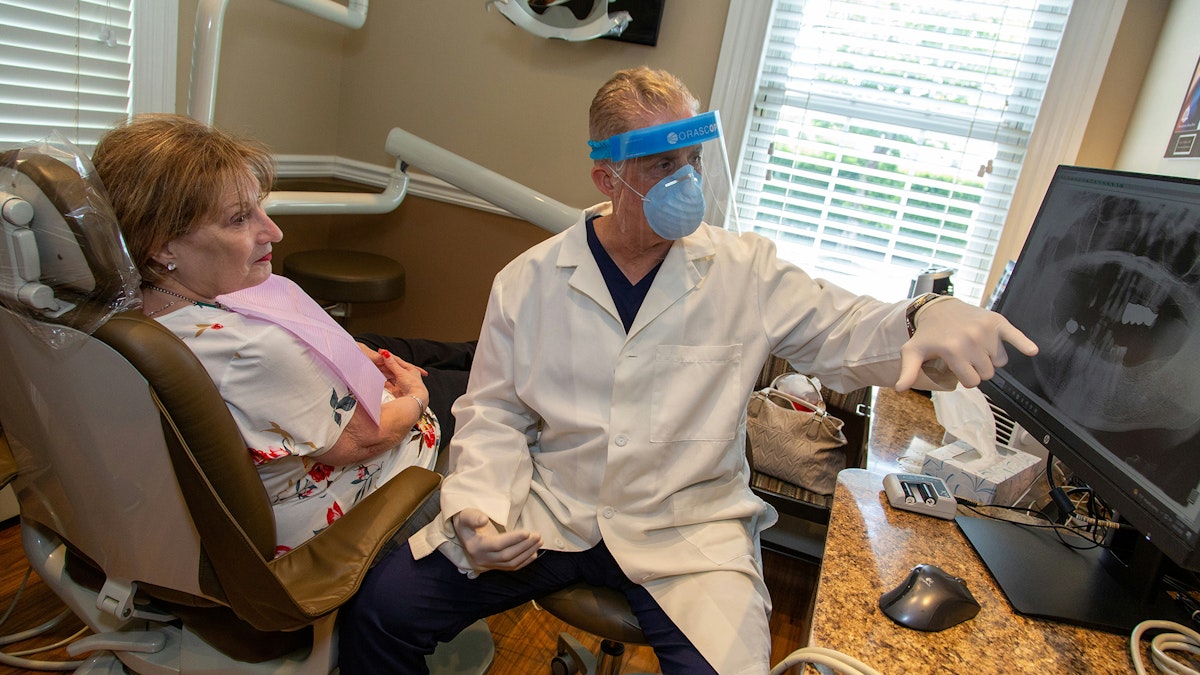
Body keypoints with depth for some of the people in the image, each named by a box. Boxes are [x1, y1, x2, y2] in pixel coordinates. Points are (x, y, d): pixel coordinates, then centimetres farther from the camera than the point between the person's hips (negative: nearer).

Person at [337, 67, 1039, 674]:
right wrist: (476, 508, -13)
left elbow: (847, 335, -1)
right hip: (547, 509, 2)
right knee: (379, 609, -9)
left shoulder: (747, 271, -3)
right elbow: (493, 413, 4)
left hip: (689, 530, 0)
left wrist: (930, 318, -24)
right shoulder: (528, 281, -1)